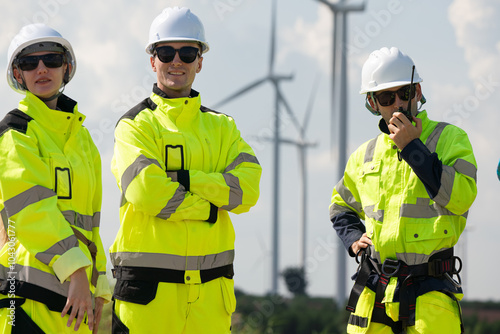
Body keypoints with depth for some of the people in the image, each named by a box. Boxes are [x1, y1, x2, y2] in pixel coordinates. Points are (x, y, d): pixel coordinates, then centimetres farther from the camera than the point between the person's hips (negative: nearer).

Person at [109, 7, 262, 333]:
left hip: (210, 287, 4)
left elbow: (247, 189, -2)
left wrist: (182, 177, -11)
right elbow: (146, 191, -16)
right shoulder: (136, 125, 1)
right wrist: (210, 208, -7)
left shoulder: (221, 127, 15)